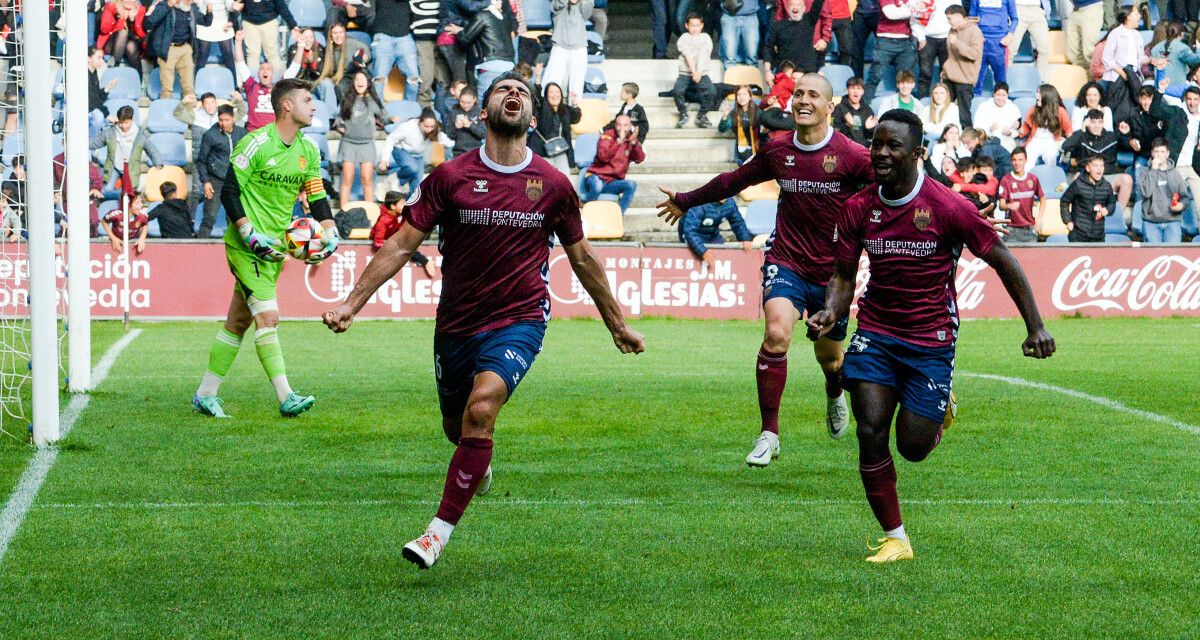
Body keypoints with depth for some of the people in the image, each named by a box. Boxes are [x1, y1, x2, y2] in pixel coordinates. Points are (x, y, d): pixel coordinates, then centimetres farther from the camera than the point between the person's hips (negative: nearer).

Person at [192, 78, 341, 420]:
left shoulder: (309, 151, 9)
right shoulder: (256, 144, -13)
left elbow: (317, 197, 15)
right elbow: (229, 191, -11)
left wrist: (330, 234, 0)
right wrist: (250, 235, -18)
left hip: (275, 247, 8)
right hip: (246, 247, -8)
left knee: (238, 321, 11)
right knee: (268, 316, -15)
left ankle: (206, 394, 18)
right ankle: (286, 398, -17)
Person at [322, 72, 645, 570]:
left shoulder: (552, 184, -1)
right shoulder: (450, 176, -4)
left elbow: (582, 257, 12)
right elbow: (402, 243, -3)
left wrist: (617, 324, 20)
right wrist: (352, 303, -11)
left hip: (519, 321, -2)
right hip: (455, 324, 2)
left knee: (481, 408, -26)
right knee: (455, 427, 17)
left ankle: (440, 531, -19)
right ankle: (479, 468, 56)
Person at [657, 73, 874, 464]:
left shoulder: (851, 156, -11)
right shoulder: (777, 151, 1)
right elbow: (735, 180, 18)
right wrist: (686, 201, 30)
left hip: (833, 271, -1)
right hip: (786, 260, 1)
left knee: (829, 357, 12)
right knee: (777, 333, -24)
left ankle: (835, 395, 53)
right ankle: (769, 433, -15)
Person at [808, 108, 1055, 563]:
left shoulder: (948, 207, -14)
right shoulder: (858, 209, -3)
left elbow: (1001, 260, -5)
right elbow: (843, 274, 5)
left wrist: (1035, 327, -6)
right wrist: (831, 312, -18)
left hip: (931, 339, -3)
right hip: (875, 332, 3)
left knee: (913, 448, -2)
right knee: (871, 433, -12)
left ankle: (939, 409, 35)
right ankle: (894, 538, 1)